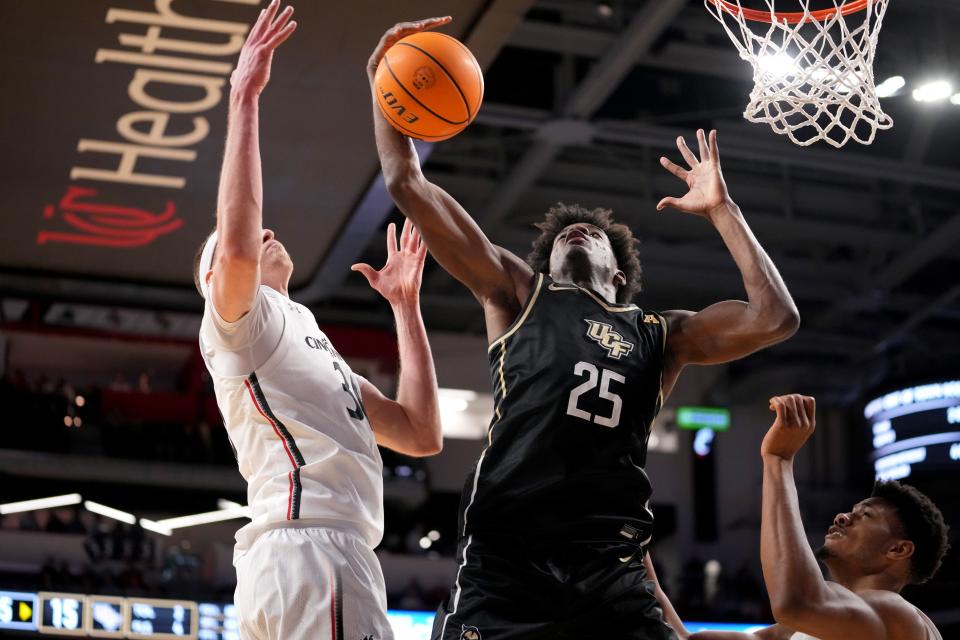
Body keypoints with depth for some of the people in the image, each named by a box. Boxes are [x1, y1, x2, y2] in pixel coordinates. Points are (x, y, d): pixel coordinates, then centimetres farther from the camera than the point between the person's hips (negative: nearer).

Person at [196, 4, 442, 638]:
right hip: (309, 544, -9)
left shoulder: (313, 348, 34)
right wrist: (244, 97, -11)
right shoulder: (235, 317, 8)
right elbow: (238, 245, -17)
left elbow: (421, 434, 27)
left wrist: (406, 303, 29)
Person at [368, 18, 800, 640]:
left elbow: (776, 317, 11)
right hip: (503, 565, -1)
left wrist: (721, 210, 14)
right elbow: (408, 185, 15)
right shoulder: (518, 292, 19)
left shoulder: (663, 335, 23)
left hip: (613, 574, 2)